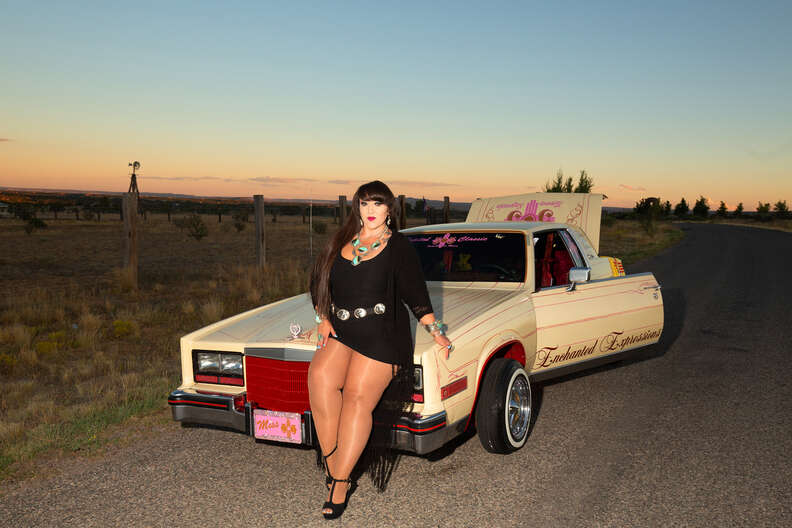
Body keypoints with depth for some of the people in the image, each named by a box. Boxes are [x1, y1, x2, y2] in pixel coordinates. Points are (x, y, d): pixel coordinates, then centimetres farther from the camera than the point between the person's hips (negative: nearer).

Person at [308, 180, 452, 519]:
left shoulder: (399, 247, 4)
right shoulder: (343, 242, 16)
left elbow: (416, 295, 4)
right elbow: (318, 282, 21)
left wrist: (436, 333, -1)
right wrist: (323, 320, 10)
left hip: (382, 335, -4)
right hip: (341, 331, 4)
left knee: (358, 397, -21)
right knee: (320, 377, -25)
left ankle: (339, 480, -16)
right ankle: (331, 457, -16)